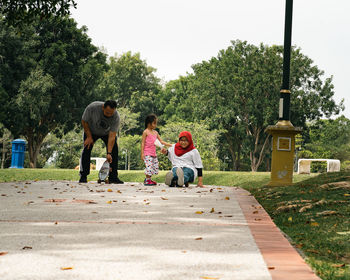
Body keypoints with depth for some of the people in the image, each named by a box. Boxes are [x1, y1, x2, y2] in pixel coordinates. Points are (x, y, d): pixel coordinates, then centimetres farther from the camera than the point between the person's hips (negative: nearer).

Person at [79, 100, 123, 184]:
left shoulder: (116, 117, -35)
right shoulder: (92, 107, -36)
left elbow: (112, 136, -35)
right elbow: (84, 121, -19)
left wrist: (109, 153, -41)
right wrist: (89, 137, -20)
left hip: (107, 133, 0)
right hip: (91, 131, 0)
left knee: (114, 150, -15)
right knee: (87, 149, -15)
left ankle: (113, 177, -9)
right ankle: (83, 176, -8)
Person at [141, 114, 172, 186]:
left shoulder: (155, 132, 14)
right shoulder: (146, 132, -6)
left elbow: (161, 141, 17)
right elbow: (143, 143, -7)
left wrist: (170, 145, 7)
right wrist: (142, 153, -12)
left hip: (153, 153, 7)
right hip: (147, 153, -7)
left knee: (155, 167, 6)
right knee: (149, 166, -13)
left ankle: (148, 179, 16)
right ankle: (147, 180, 0)